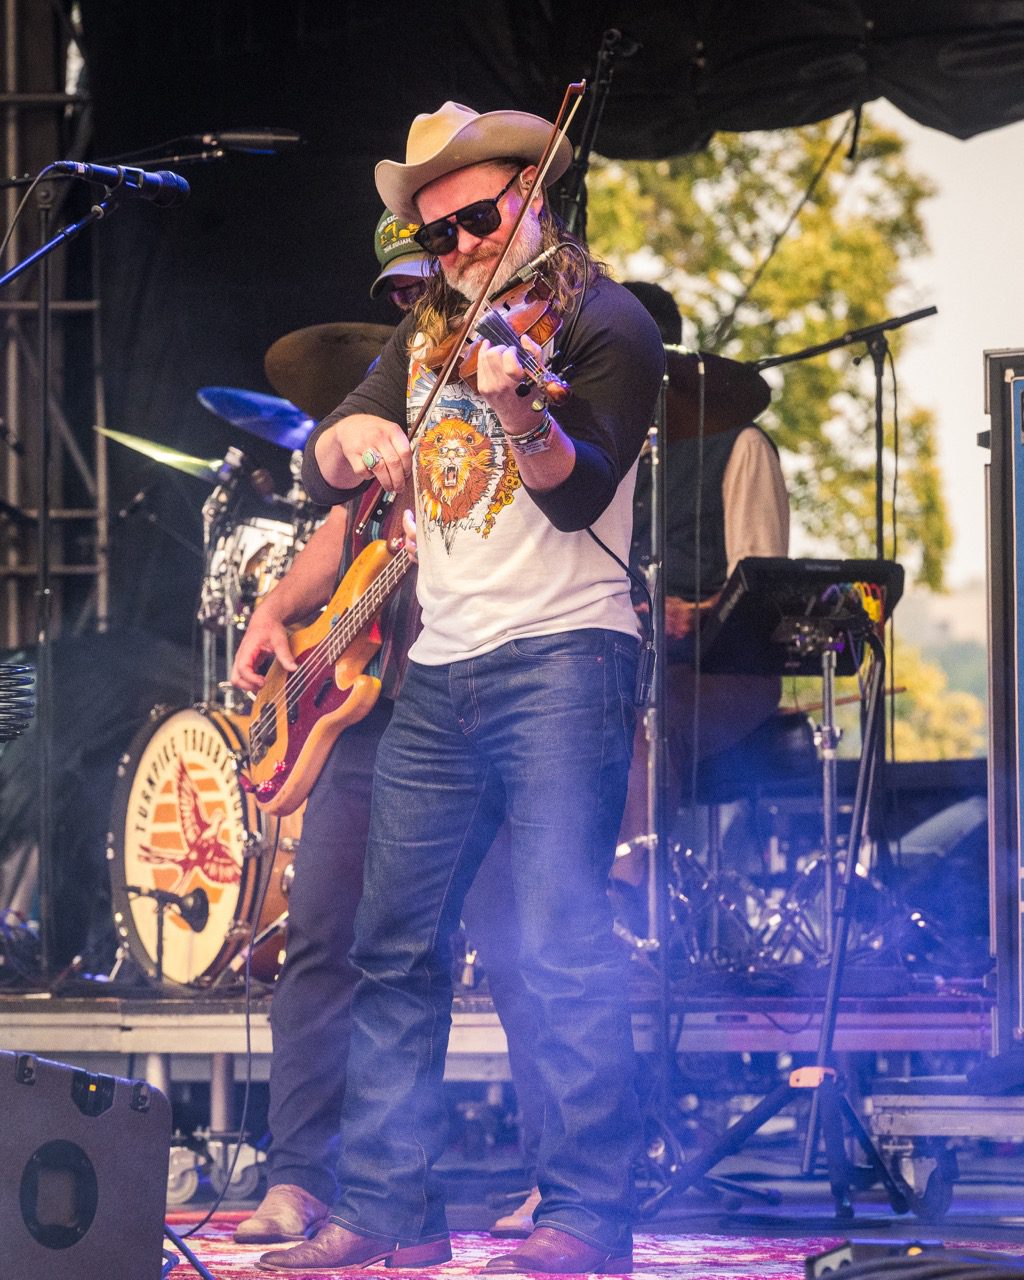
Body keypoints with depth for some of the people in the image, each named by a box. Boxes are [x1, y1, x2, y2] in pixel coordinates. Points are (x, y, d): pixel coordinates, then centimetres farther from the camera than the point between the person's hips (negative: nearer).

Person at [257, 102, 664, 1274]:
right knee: (393, 947, 6)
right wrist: (348, 436, -12)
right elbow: (324, 475, 11)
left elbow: (581, 491, -17)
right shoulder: (426, 335, 18)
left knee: (561, 940, -14)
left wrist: (520, 413, -37)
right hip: (439, 671, 7)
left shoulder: (604, 324, -3)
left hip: (562, 657, -7)